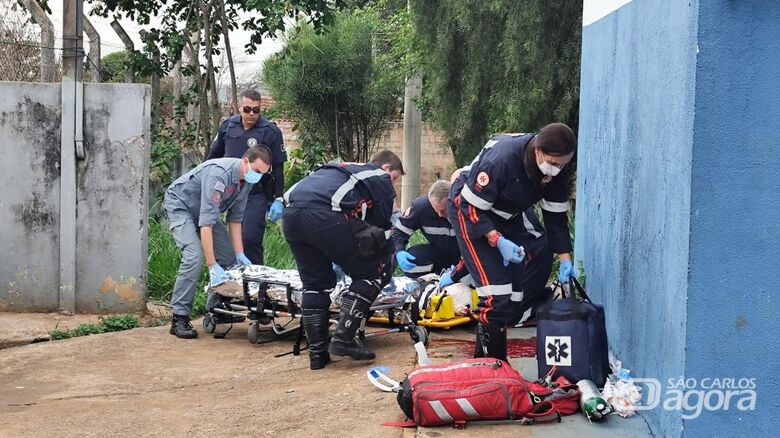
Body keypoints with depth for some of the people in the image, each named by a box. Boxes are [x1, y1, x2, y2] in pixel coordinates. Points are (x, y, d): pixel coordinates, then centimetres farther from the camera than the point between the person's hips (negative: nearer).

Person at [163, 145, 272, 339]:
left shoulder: (247, 179, -12)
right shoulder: (219, 174, -38)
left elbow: (235, 217, -1)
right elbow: (206, 222, -41)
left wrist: (240, 253, -6)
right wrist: (212, 266, -42)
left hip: (205, 208, 9)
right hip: (180, 205, -9)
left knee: (229, 257, 4)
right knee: (194, 256, -26)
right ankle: (179, 318, -20)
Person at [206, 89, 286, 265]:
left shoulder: (271, 132, -7)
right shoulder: (227, 126, 5)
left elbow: (278, 168, -4)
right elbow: (213, 156, 18)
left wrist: (278, 200, -8)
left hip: (256, 195, -4)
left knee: (250, 239, -13)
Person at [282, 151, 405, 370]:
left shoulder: (347, 170, 40)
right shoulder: (381, 179, 20)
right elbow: (383, 227, 20)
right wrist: (386, 270, 31)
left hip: (291, 214, 8)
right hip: (323, 215, -8)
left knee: (315, 283, 20)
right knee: (371, 274, 7)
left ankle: (317, 352, 15)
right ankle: (342, 339, -1)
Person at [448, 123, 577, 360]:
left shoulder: (559, 170, -16)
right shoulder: (501, 158, -36)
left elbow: (556, 215, -3)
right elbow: (471, 206, -27)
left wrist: (565, 258, -7)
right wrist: (499, 241, -33)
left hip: (508, 216, 7)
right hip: (469, 209, -7)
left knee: (519, 290, 2)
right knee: (496, 292, -17)